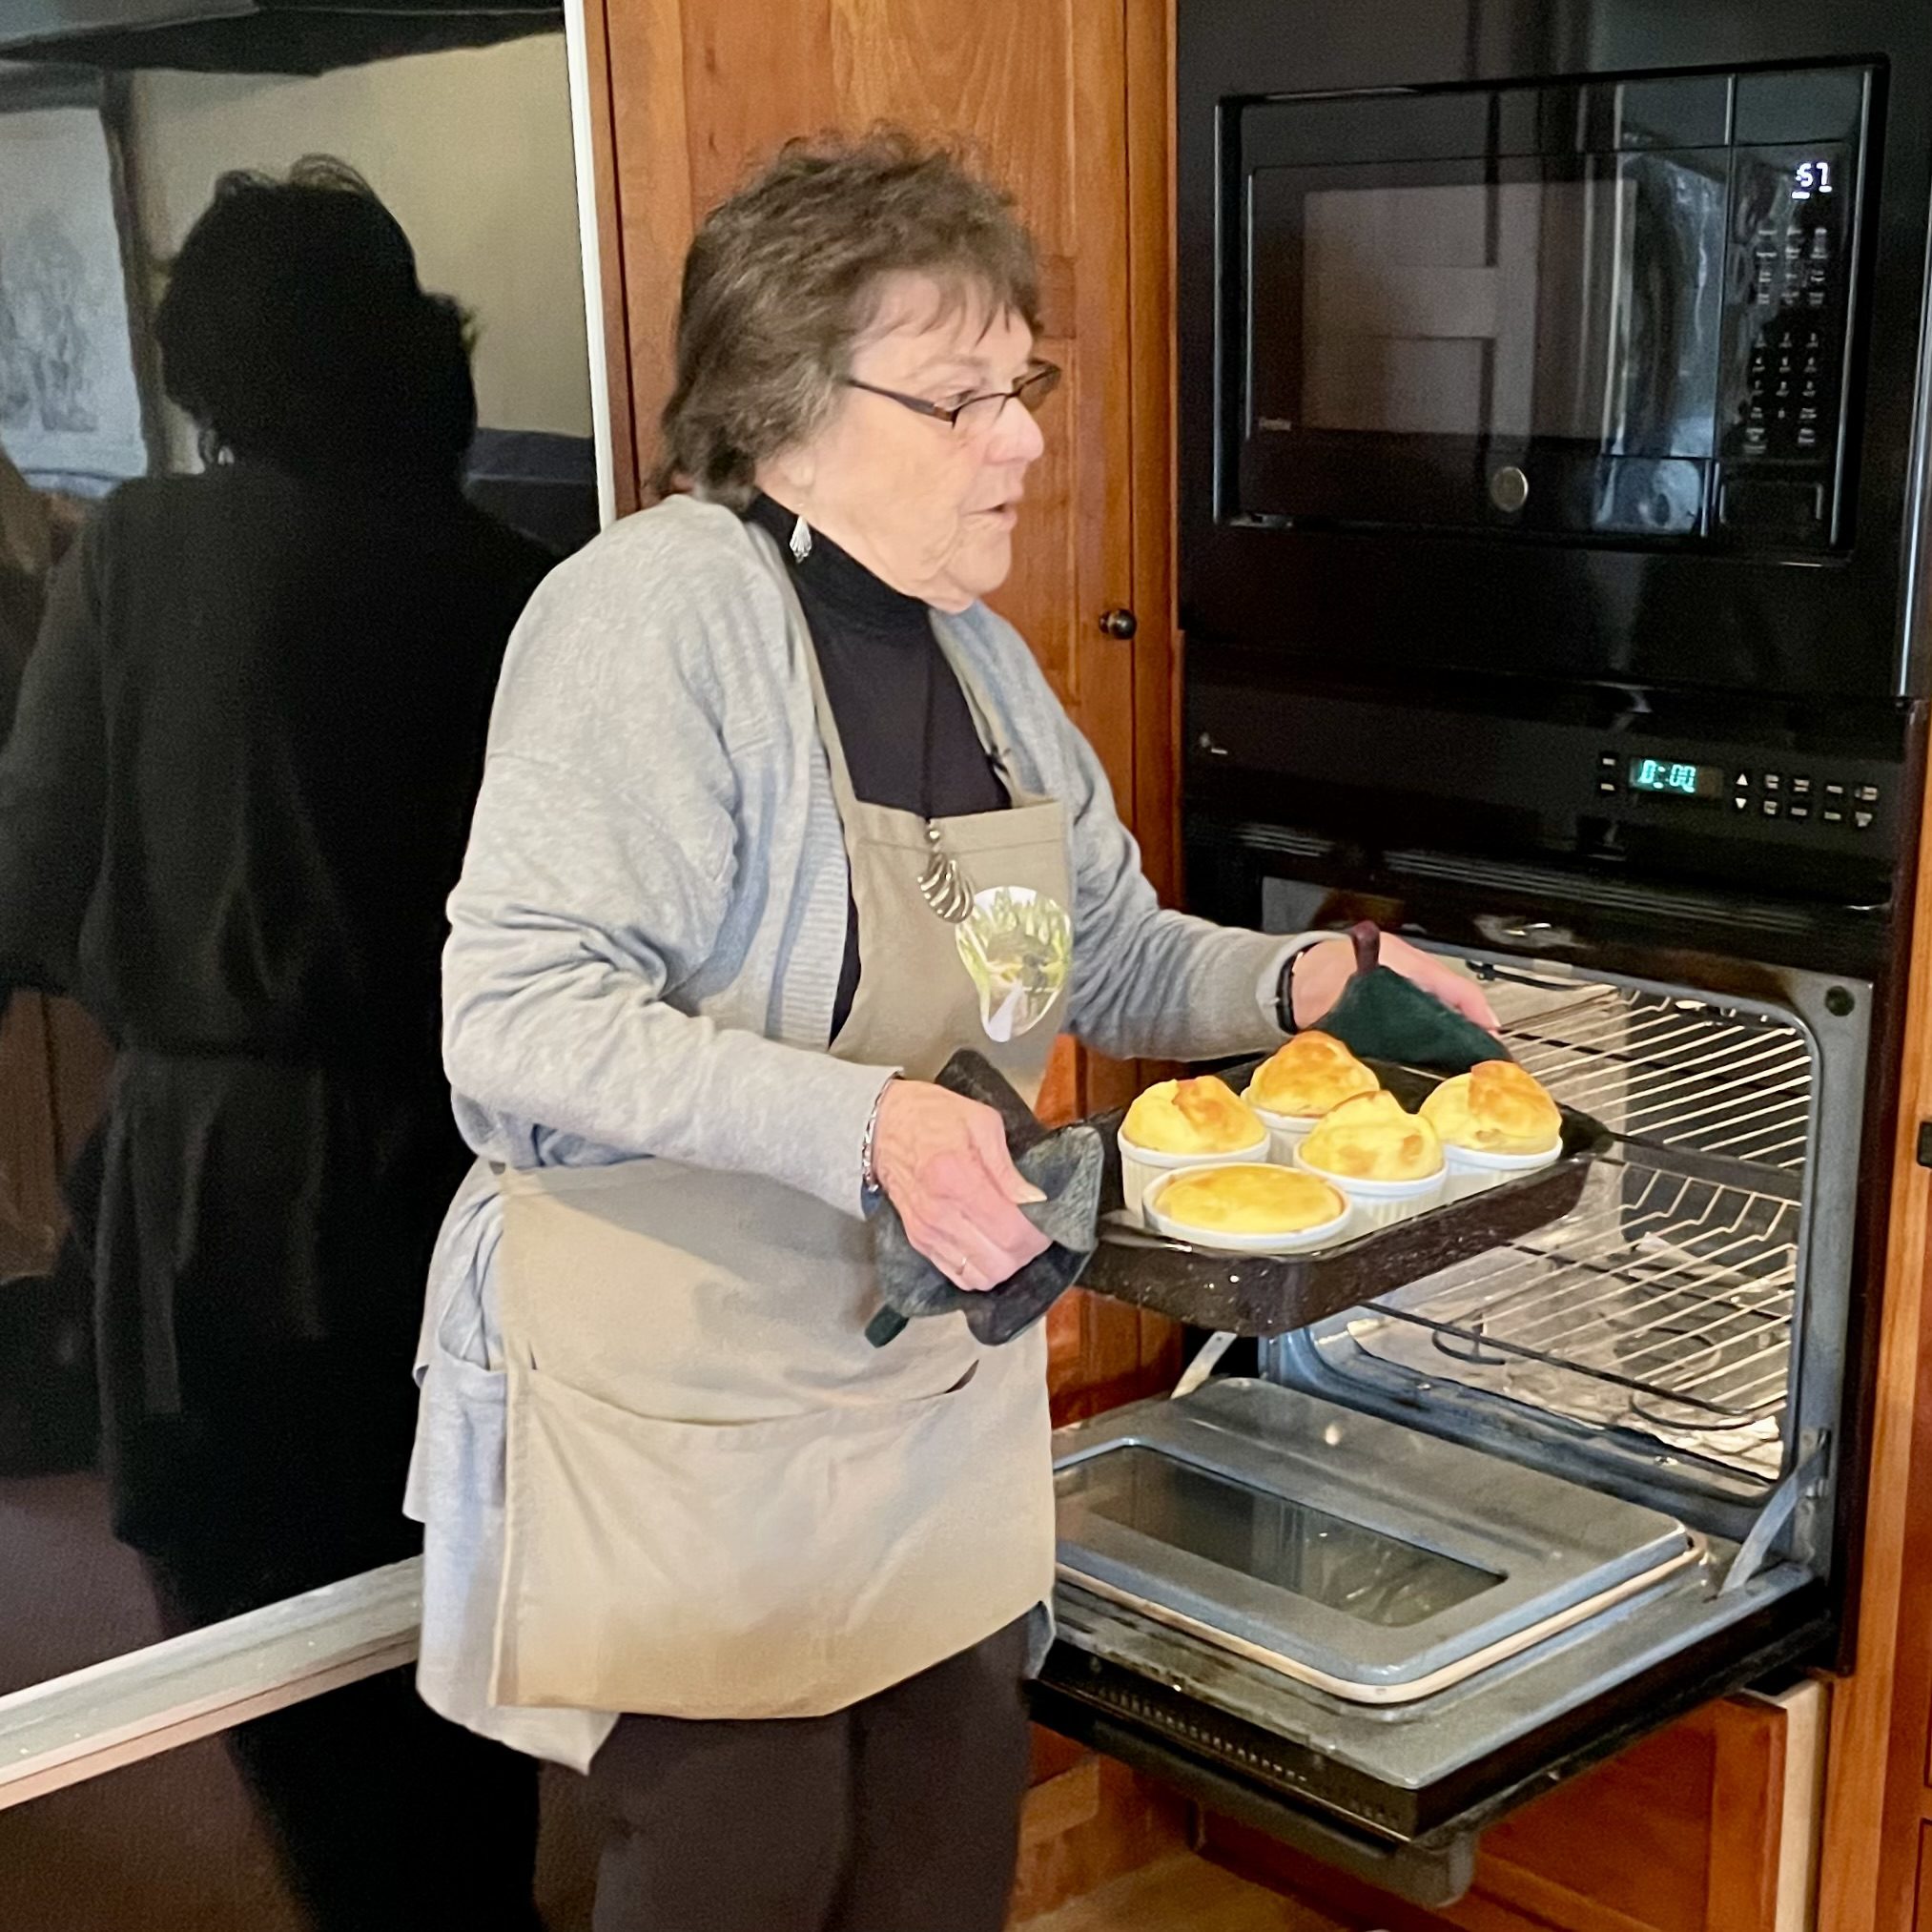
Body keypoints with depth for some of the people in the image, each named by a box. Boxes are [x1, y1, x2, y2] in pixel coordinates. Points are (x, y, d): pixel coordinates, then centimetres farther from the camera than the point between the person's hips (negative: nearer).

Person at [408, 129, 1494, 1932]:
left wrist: (1293, 979, -3)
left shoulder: (976, 651, 7)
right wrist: (862, 1122, -37)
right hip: (691, 1407, -7)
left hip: (947, 1385, 8)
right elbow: (516, 1014, -26)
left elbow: (1104, 952, 16)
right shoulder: (659, 605, -20)